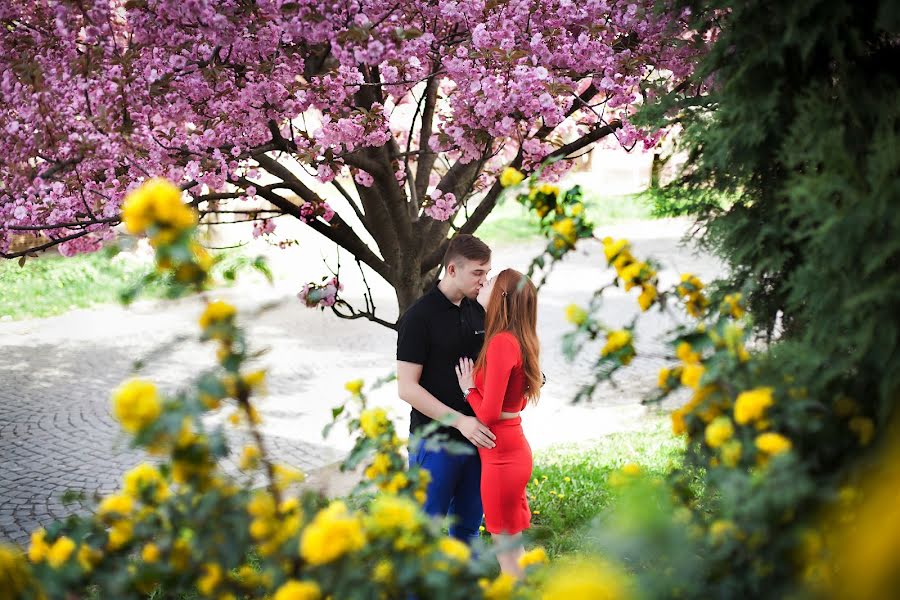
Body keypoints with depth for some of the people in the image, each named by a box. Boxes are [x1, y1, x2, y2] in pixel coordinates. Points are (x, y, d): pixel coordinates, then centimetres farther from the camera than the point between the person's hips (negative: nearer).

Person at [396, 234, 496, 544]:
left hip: (475, 437, 7)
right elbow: (407, 388, -16)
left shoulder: (478, 311, 7)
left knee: (468, 527, 14)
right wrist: (459, 420, -22)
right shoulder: (419, 317, -13)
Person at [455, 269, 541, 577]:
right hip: (514, 448, 9)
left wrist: (469, 388, -6)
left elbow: (489, 414, -22)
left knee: (507, 550, 2)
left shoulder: (502, 343, -21)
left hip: (501, 457, -9)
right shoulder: (517, 341, 7)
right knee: (511, 547, 18)